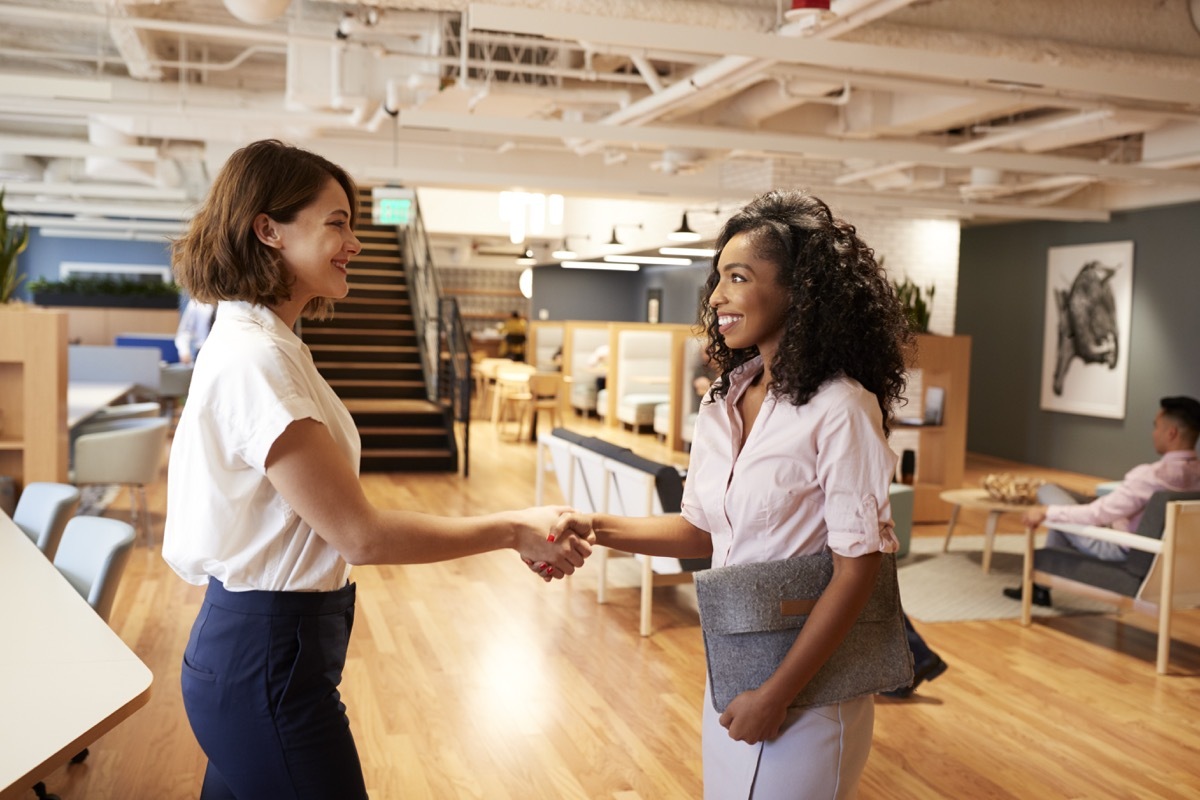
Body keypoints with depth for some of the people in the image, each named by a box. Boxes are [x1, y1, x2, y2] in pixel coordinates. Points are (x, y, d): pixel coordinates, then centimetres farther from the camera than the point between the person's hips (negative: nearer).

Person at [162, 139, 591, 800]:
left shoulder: (255, 343, 9)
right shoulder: (255, 360, -22)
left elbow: (336, 521, 7)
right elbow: (359, 534, -21)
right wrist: (514, 530, -14)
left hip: (248, 642, 9)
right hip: (268, 662, -9)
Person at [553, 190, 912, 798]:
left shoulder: (839, 408, -19)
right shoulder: (722, 404, 2)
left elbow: (858, 566, -19)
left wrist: (778, 695, -17)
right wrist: (597, 528, -6)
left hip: (808, 680, -6)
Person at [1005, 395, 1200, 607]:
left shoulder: (1151, 475, -30)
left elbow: (1097, 514, -27)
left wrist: (1046, 512, -16)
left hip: (1119, 549, -8)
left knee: (1048, 491, 3)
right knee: (1061, 511, 23)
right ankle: (1041, 583, 27)